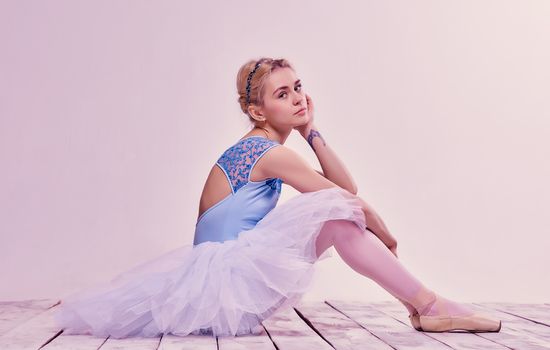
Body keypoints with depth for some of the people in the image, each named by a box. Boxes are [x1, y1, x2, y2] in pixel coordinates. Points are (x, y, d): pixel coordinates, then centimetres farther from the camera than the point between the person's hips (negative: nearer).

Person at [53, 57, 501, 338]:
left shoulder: (257, 148, 12)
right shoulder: (272, 153, -16)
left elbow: (345, 185, 8)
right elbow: (350, 197, -13)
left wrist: (312, 130, 2)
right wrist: (384, 234, 4)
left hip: (231, 266, 10)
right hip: (227, 270, -10)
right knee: (334, 212, -21)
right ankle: (430, 307, -17)